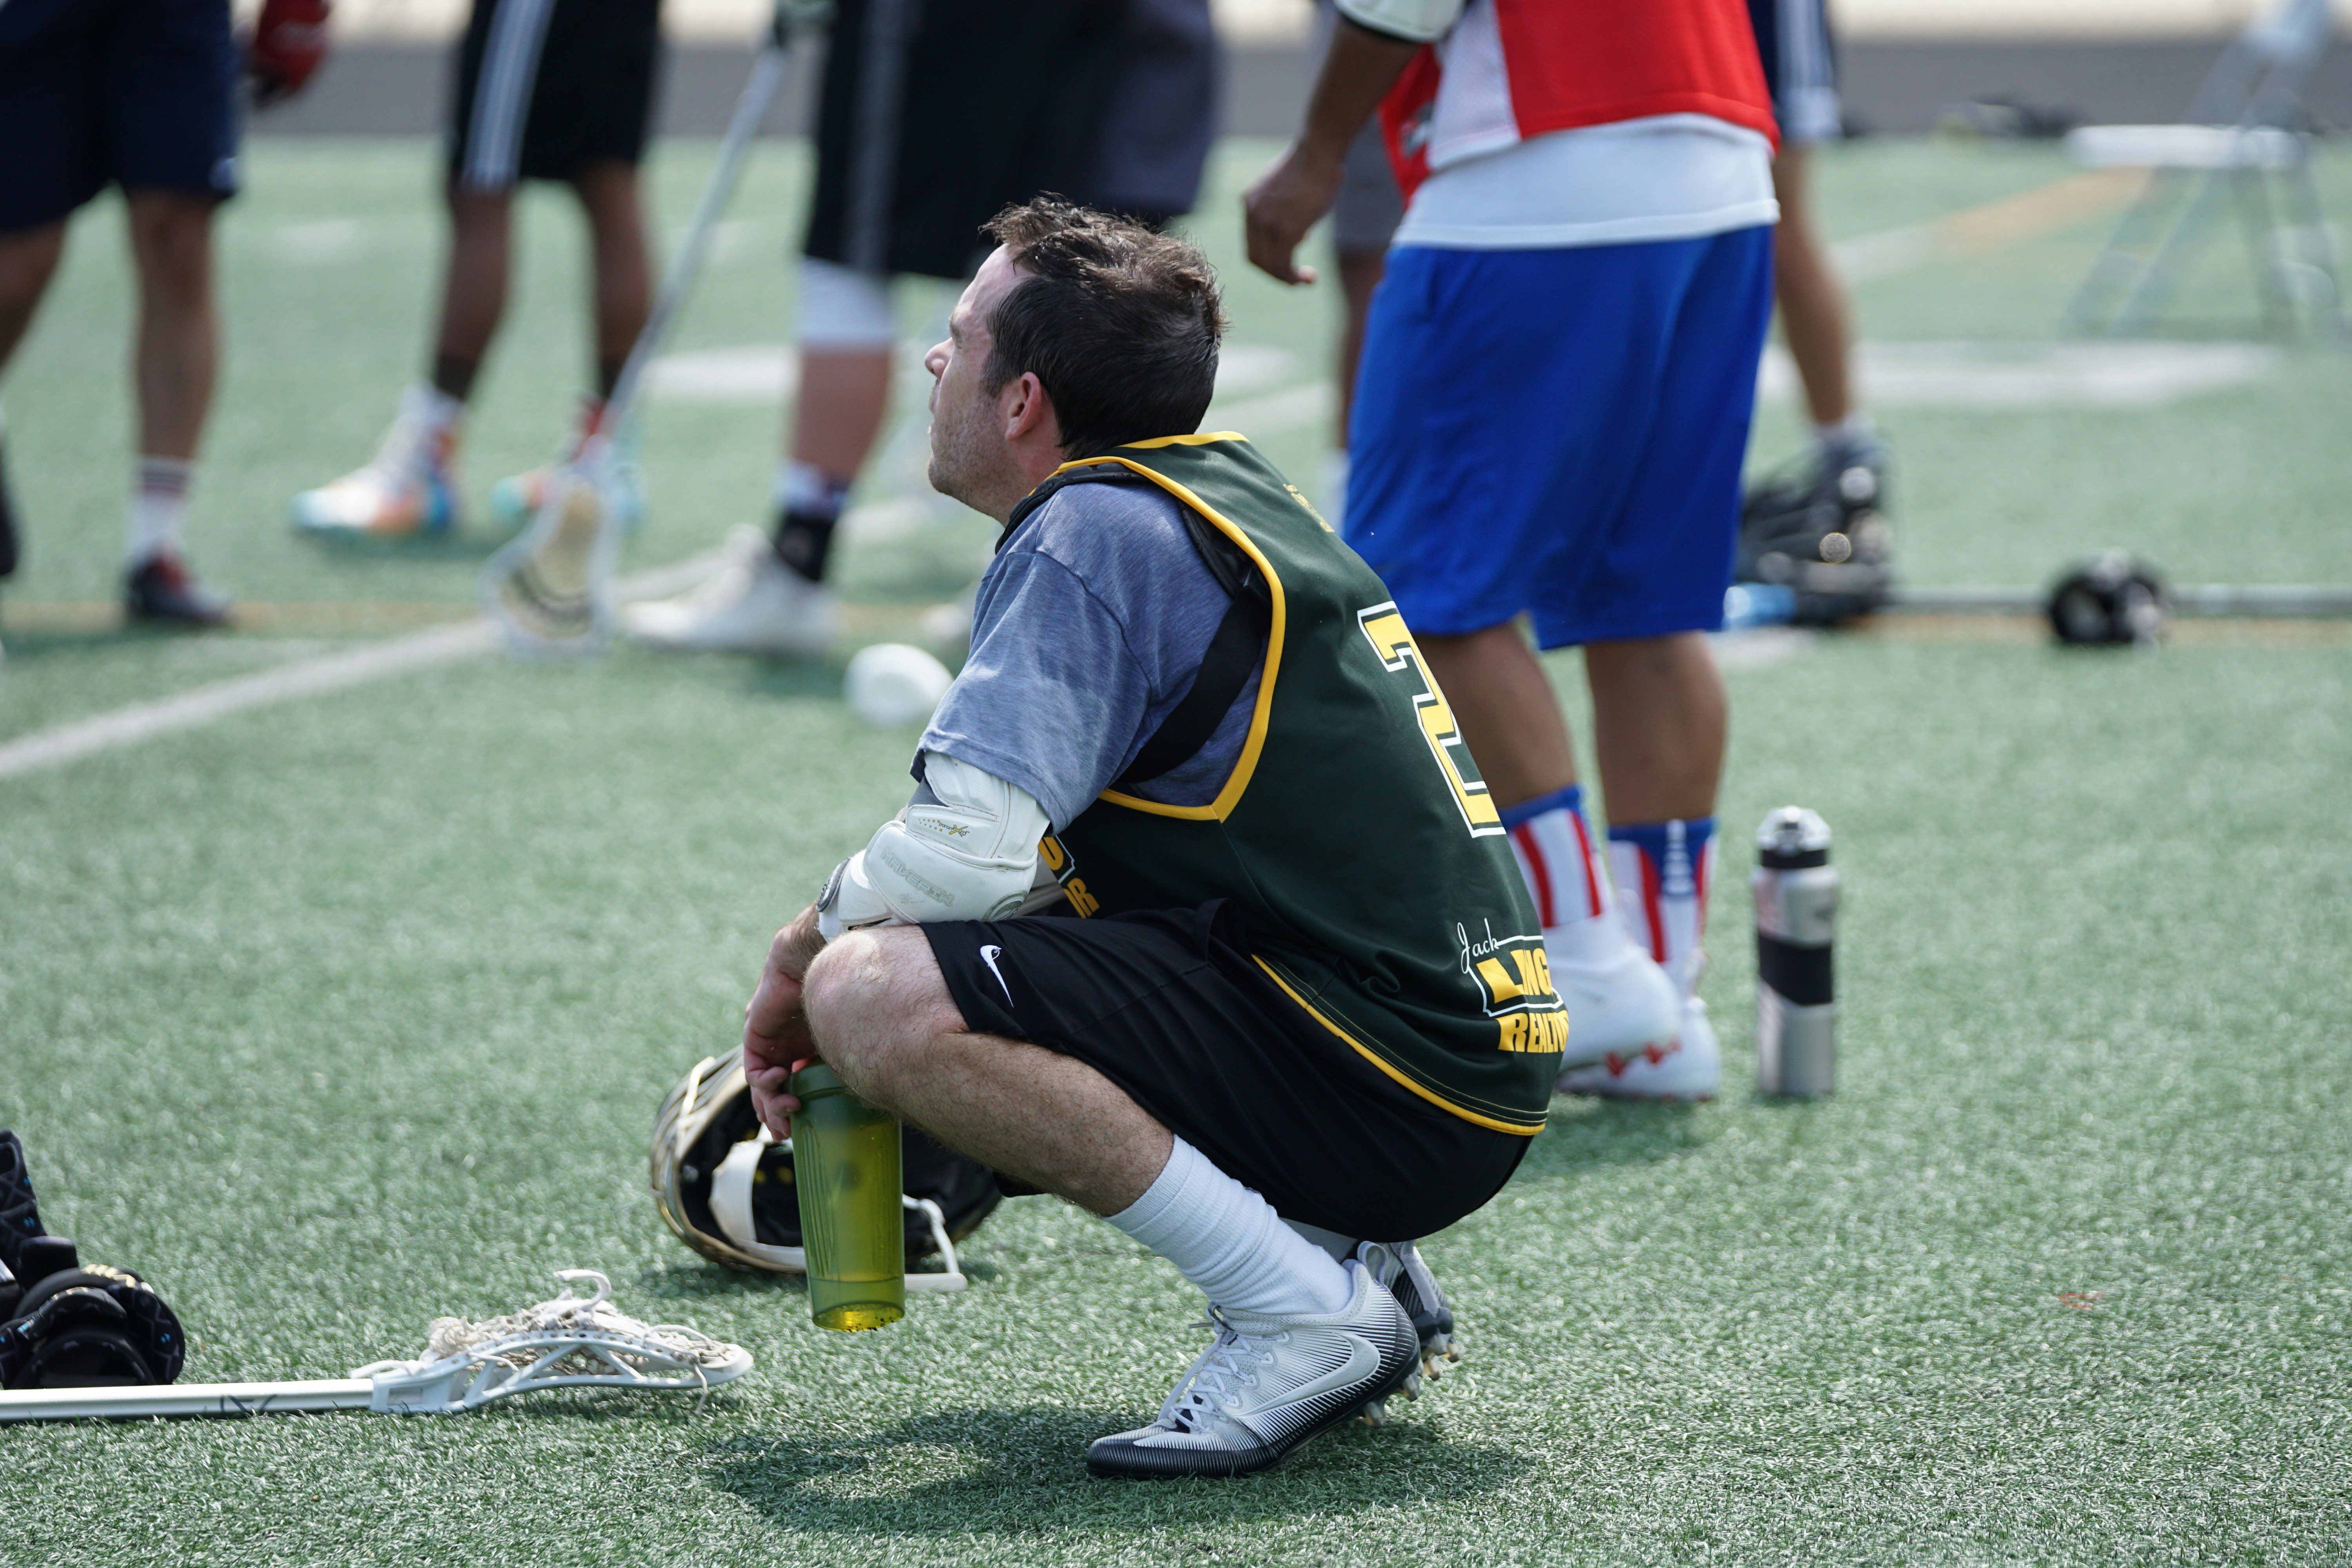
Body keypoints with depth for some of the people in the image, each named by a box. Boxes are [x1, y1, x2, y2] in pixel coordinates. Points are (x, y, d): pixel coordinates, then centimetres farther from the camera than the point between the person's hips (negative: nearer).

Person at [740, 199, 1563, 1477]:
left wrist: (799, 956, -1)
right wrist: (842, 939, 14)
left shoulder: (1097, 534, -12)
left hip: (1391, 1103, -10)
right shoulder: (1237, 489, 18)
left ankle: (1303, 1309, -15)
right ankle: (1353, 1262, 12)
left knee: (875, 999, -20)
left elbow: (966, 853, -21)